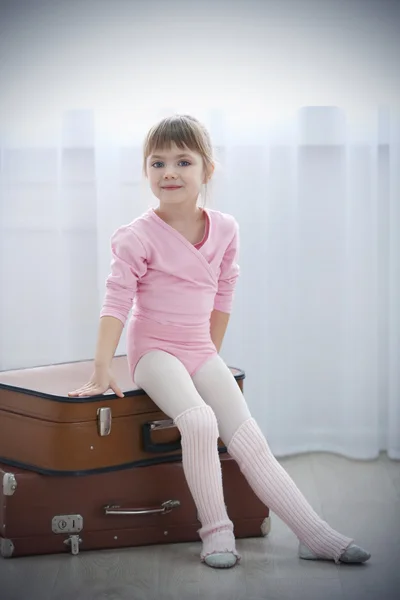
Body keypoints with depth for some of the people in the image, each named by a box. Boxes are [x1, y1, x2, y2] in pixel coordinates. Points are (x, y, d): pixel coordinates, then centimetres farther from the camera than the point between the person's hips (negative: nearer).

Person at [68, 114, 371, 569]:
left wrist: (214, 352, 13)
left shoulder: (225, 229, 1)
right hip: (154, 349, -4)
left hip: (201, 352, 4)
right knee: (198, 420, -31)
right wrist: (102, 370, -21)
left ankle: (314, 535, -3)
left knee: (249, 441, -4)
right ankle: (215, 530, -17)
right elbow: (117, 302, -16)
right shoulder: (138, 236, -13)